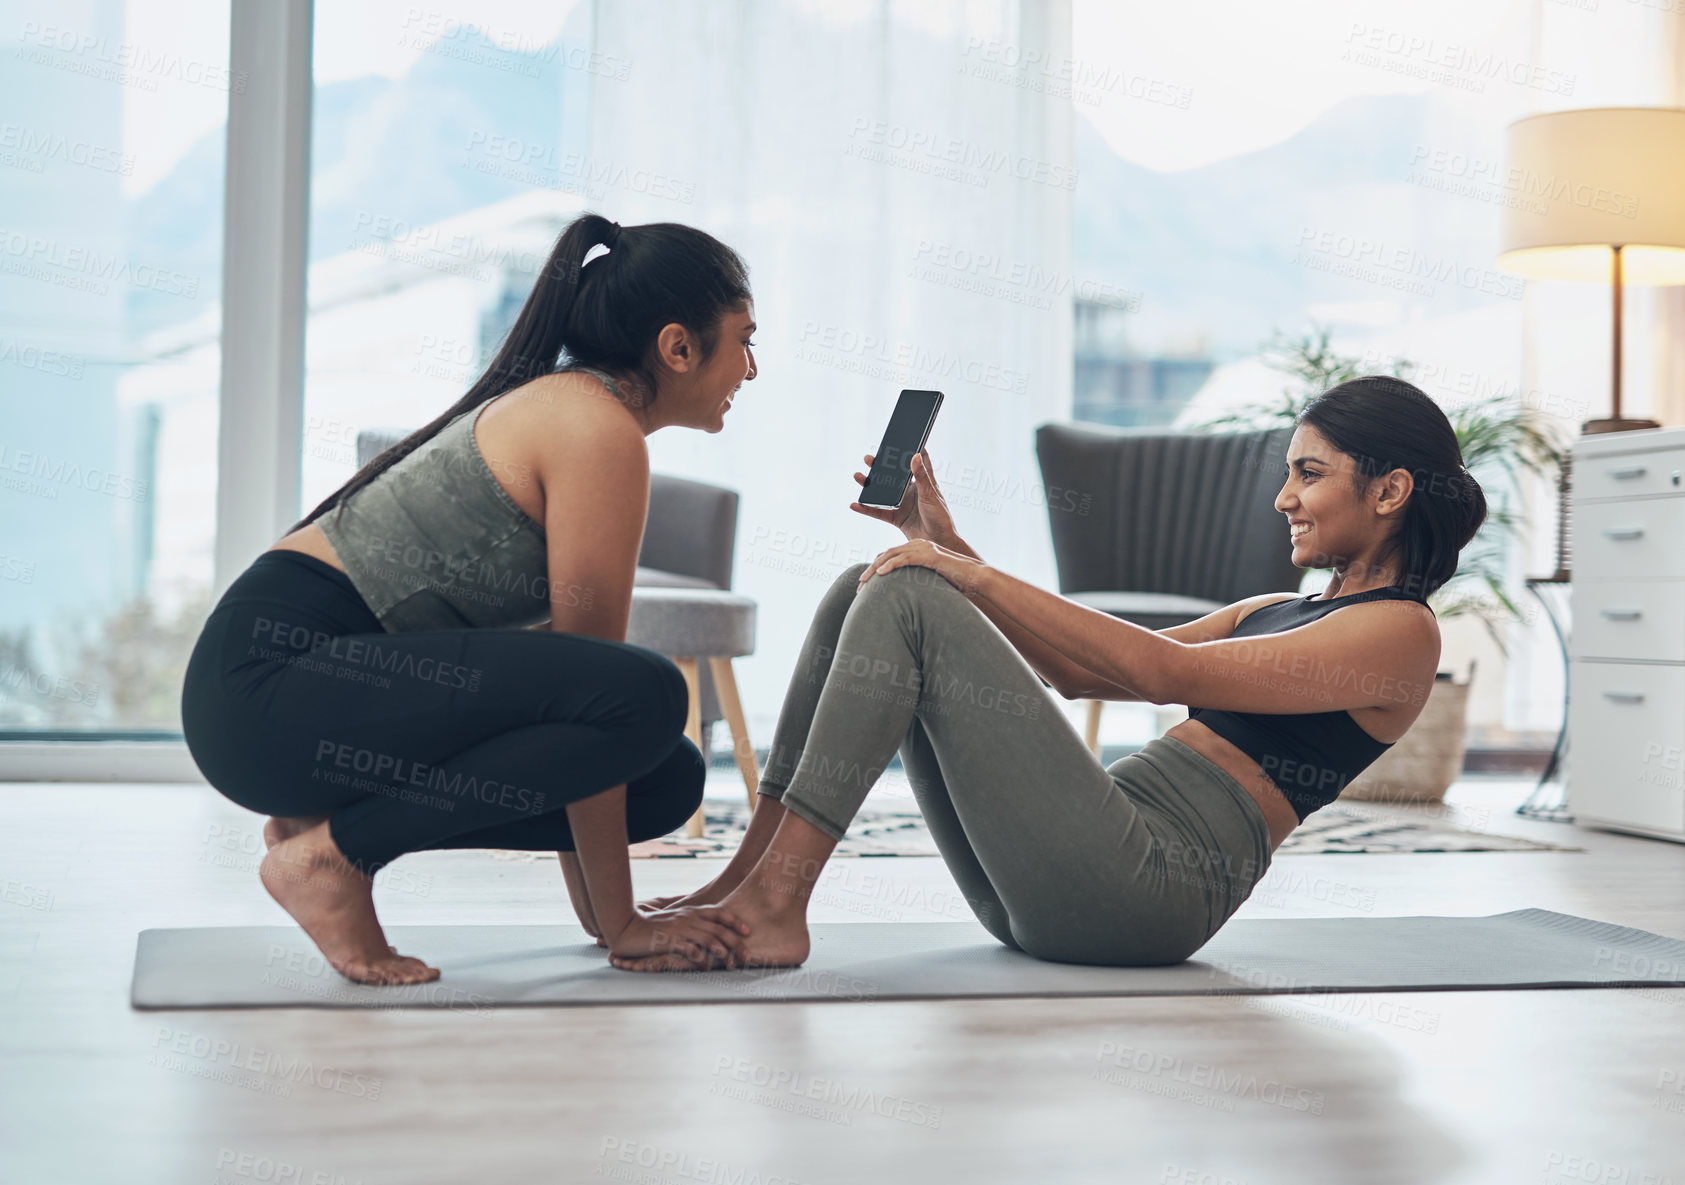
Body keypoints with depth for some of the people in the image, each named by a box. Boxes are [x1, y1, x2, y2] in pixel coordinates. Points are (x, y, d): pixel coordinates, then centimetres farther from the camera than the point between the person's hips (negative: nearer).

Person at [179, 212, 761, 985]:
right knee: (643, 699, -25)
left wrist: (597, 907, 15)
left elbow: (557, 656, 17)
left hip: (316, 674, 10)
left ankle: (328, 813, 8)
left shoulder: (558, 405, 18)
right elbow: (594, 678, -14)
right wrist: (617, 924, -8)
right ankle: (332, 851, -12)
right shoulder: (601, 430, -12)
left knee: (668, 780, 3)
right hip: (272, 670, -10)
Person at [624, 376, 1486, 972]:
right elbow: (1079, 670, 21)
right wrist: (951, 549, 10)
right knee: (868, 589, 0)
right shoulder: (1278, 612, 27)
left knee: (907, 601, -17)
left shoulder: (1401, 630, -1)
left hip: (1152, 886, -9)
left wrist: (974, 578, -14)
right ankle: (751, 873, -5)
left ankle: (774, 908, -20)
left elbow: (1170, 673, -15)